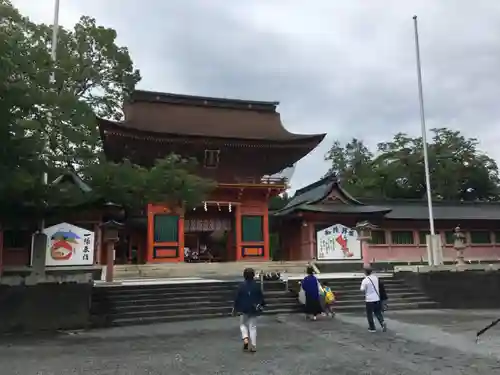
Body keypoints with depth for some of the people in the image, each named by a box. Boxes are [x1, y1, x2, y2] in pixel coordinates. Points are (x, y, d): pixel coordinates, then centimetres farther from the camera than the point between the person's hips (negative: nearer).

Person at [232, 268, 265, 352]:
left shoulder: (242, 285, -11)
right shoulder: (257, 285, -4)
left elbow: (237, 298, -7)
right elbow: (261, 297, 4)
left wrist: (235, 308, 4)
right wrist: (262, 305, 21)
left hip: (243, 309, -2)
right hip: (253, 310, 2)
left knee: (243, 324, 17)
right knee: (253, 327, 8)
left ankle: (245, 338, -7)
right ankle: (253, 346, 7)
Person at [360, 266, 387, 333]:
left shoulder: (365, 280, -17)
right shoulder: (376, 278, 0)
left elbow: (362, 290, -11)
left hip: (369, 299, -5)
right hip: (377, 298, 5)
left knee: (369, 314, 9)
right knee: (378, 312, 17)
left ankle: (372, 328, 13)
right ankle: (382, 322, -4)